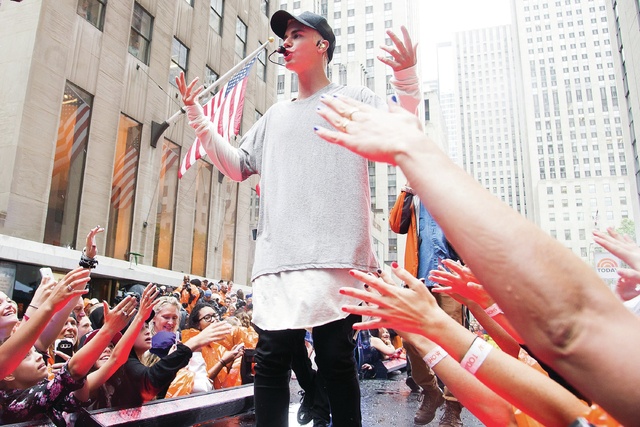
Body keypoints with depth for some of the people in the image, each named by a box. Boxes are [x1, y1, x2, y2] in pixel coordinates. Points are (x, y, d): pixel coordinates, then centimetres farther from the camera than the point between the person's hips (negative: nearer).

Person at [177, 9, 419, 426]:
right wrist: (198, 117, 18)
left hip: (335, 256, -4)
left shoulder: (354, 98, 11)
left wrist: (407, 80, -15)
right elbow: (237, 166, 25)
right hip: (277, 258, 5)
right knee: (271, 360, 3)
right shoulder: (276, 115, 25)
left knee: (336, 361, 0)